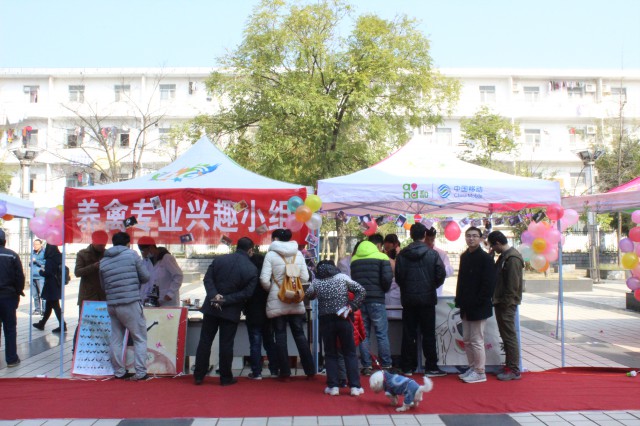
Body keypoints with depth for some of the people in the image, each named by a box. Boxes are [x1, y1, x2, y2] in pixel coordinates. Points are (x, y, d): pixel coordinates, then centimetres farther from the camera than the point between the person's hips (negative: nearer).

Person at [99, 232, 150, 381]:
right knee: (140, 338, 3)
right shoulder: (131, 254, -3)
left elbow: (103, 286, 16)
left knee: (115, 339, 13)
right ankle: (140, 372, 0)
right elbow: (145, 276, 1)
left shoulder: (103, 261, 8)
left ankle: (119, 371, 19)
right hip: (131, 303, -4)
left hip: (112, 305, 5)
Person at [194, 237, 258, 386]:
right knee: (226, 344, 6)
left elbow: (208, 278, -4)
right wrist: (225, 300, -13)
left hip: (212, 307, 2)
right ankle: (225, 378, 14)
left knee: (205, 341, 10)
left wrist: (214, 295, -12)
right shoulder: (252, 269, -8)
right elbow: (247, 293, -13)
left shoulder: (219, 259, 0)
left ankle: (198, 376, 15)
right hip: (231, 311, -2)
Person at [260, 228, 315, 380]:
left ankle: (285, 372, 9)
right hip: (296, 301, 3)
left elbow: (264, 280, -13)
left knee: (280, 336, 6)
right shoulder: (298, 254, 4)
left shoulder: (271, 255, -7)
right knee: (299, 334, 11)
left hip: (277, 302, -3)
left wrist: (270, 289, 7)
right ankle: (310, 370, 13)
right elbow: (305, 278, 3)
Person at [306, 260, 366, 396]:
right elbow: (360, 290, -3)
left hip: (325, 320, 0)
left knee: (330, 354, 11)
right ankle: (355, 386, 5)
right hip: (344, 319, 0)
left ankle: (333, 386, 7)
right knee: (350, 353, 8)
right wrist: (352, 306, -6)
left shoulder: (316, 281, 3)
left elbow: (309, 295, 13)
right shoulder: (342, 277, 3)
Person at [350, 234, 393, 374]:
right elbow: (387, 278, -10)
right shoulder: (382, 257, -3)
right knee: (382, 334, 3)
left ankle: (366, 366, 8)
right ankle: (386, 366, 4)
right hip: (376, 300, -4)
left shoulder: (354, 259, 11)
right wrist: (384, 289, 7)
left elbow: (352, 279, 11)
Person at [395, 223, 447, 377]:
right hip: (427, 298, -2)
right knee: (428, 334, 5)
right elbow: (441, 274, -7)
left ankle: (407, 367, 12)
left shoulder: (402, 254, -2)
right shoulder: (432, 254, -7)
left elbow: (398, 276, -2)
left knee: (408, 334, 8)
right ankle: (431, 367, 6)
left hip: (408, 299, 2)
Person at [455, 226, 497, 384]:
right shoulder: (464, 257, 13)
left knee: (477, 340, -3)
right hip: (466, 307, 8)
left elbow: (489, 284, -15)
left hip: (479, 307, -8)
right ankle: (472, 368, 25)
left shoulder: (485, 258, -10)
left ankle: (480, 372, 7)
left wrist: (477, 302, -18)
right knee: (467, 340, 13)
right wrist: (460, 301, 8)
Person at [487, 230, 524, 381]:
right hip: (501, 303, 10)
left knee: (509, 336, -4)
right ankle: (509, 366, 23)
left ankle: (514, 370, 2)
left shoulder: (512, 258, -17)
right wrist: (498, 301, 14)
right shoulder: (504, 256, 14)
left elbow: (513, 285, -20)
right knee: (506, 335, 14)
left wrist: (504, 303, -17)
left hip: (507, 305, -10)